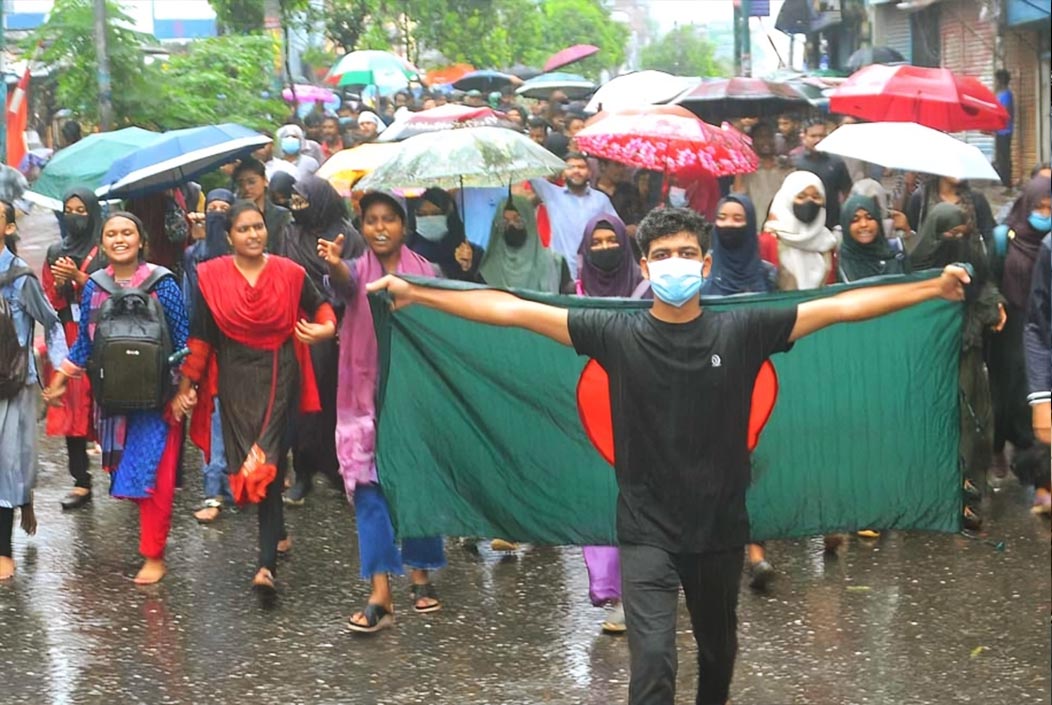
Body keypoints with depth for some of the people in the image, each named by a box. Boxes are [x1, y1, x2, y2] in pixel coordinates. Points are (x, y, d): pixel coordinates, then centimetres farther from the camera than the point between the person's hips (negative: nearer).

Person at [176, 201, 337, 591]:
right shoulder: (211, 277, -1)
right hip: (235, 380, 2)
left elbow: (320, 306, 12)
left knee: (268, 461, -11)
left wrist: (325, 328, -11)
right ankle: (277, 534, 32)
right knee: (244, 460, 6)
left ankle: (267, 564, -14)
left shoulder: (289, 273, -2)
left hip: (279, 378, -2)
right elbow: (199, 335, 3)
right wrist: (186, 387, 2)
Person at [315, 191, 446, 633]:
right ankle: (380, 594, -9)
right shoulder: (359, 271, 2)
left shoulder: (424, 273, 4)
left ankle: (420, 573, 25)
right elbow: (345, 282, -23)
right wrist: (333, 264, -46)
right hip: (369, 393, -1)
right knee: (370, 485, -7)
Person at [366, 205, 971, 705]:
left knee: (718, 650, 21)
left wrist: (936, 288, -7)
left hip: (720, 527, 2)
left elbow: (842, 306, -5)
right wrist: (415, 293, -8)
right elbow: (513, 310, -7)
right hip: (647, 530, -2)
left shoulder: (741, 332, -5)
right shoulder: (617, 335, -6)